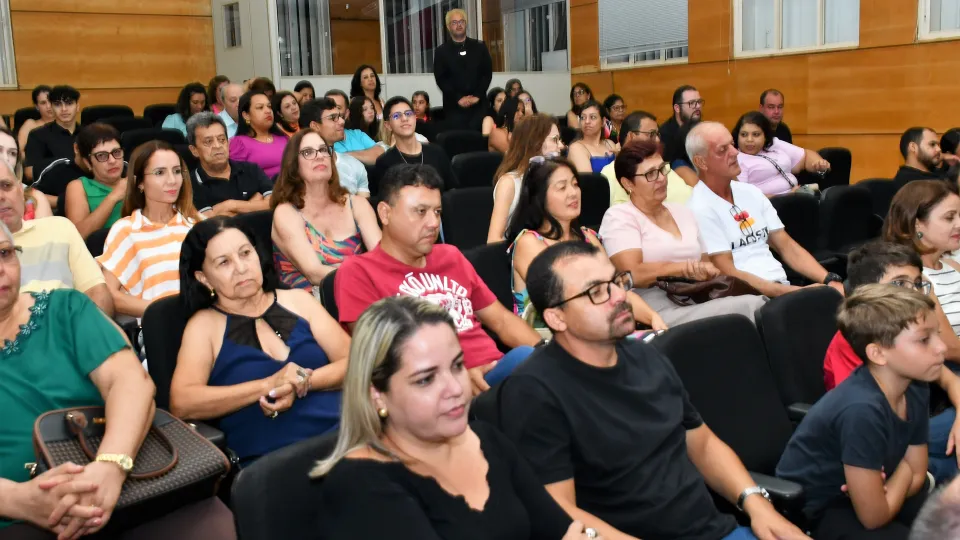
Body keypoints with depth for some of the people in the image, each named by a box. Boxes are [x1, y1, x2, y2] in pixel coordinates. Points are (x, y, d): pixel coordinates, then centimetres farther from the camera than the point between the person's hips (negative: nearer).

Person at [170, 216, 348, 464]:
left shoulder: (298, 300, 15)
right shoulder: (205, 324, 8)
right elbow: (181, 403, -7)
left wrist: (304, 382, -10)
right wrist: (268, 385, -14)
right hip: (273, 460, -2)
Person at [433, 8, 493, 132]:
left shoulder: (480, 47, 10)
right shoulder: (441, 51, 5)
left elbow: (487, 73, 5)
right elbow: (440, 79, -1)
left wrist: (477, 96, -8)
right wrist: (458, 98, -12)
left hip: (479, 104, 1)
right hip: (454, 106, -1)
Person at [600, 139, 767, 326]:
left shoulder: (683, 212, 22)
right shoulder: (619, 217, 0)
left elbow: (706, 263, 21)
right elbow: (633, 274, -14)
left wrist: (709, 271, -4)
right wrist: (685, 268, -13)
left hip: (698, 301, 7)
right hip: (657, 311, -7)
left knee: (758, 303, -25)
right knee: (750, 306, -27)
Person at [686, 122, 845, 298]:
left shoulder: (751, 192, 13)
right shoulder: (701, 209, -10)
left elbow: (787, 246, 13)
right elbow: (727, 275, -14)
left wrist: (830, 281, -2)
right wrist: (793, 292, -18)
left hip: (785, 287, 7)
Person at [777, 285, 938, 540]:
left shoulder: (915, 390, -8)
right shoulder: (861, 409, -32)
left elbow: (917, 474, 4)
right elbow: (873, 517, -25)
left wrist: (875, 490, -16)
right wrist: (903, 470, -7)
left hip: (855, 492, 8)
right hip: (813, 511, -8)